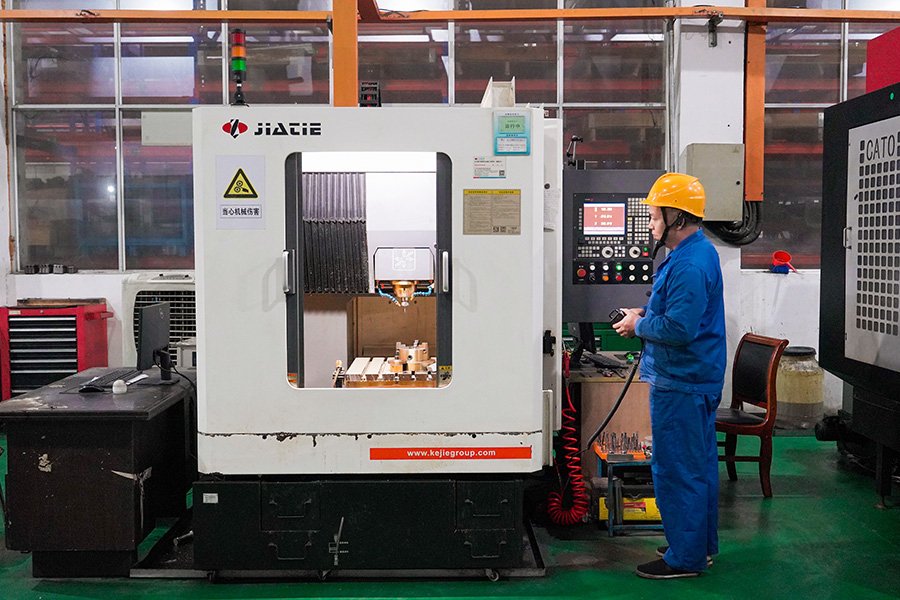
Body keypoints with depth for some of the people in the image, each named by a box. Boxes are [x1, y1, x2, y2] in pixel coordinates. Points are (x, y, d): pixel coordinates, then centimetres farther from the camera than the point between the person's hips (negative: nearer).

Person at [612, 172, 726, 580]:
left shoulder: (689, 266, -23)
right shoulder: (700, 251, 12)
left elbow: (679, 329, -28)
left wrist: (640, 325, -13)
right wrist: (647, 314, 10)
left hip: (680, 385, -11)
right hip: (700, 378, 11)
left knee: (676, 471, -1)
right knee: (700, 465, 19)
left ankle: (684, 558, 10)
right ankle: (701, 545, 32)